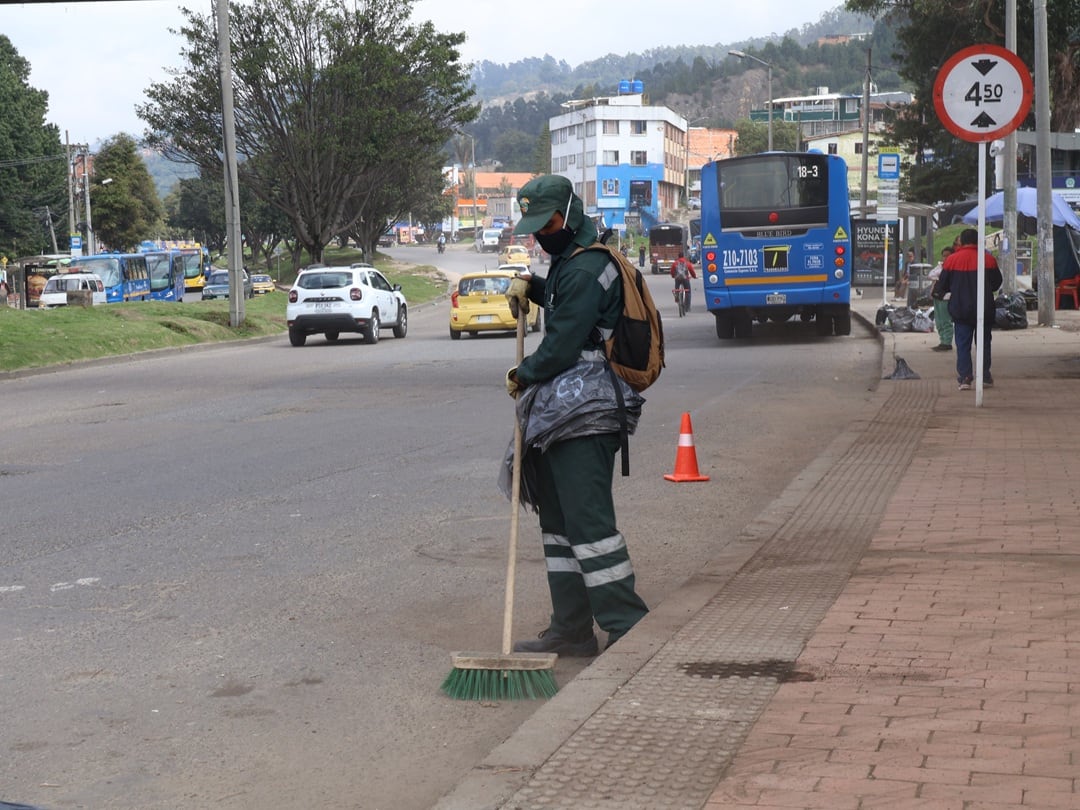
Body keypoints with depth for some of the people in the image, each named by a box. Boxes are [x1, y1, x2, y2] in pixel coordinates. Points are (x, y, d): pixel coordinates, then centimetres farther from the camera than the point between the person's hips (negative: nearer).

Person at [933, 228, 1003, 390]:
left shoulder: (951, 260, -6)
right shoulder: (988, 259, -3)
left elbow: (943, 284, 1)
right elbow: (997, 282, 9)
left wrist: (937, 292, 24)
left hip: (960, 309, -1)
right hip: (984, 310, 1)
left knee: (963, 344, 2)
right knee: (984, 342, 14)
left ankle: (965, 377, -7)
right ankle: (985, 376, 16)